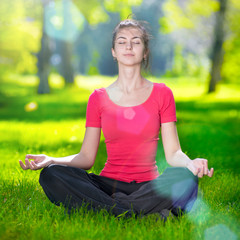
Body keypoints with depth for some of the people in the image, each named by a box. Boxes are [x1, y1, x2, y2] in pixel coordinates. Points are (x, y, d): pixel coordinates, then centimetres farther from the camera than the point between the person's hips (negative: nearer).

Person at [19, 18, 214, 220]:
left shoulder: (162, 94, 6)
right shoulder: (98, 98, 9)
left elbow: (173, 153, 2)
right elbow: (87, 157, 8)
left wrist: (190, 163, -22)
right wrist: (51, 160, -10)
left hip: (148, 186, -1)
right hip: (109, 184, 2)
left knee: (183, 177, -34)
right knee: (52, 175, -26)